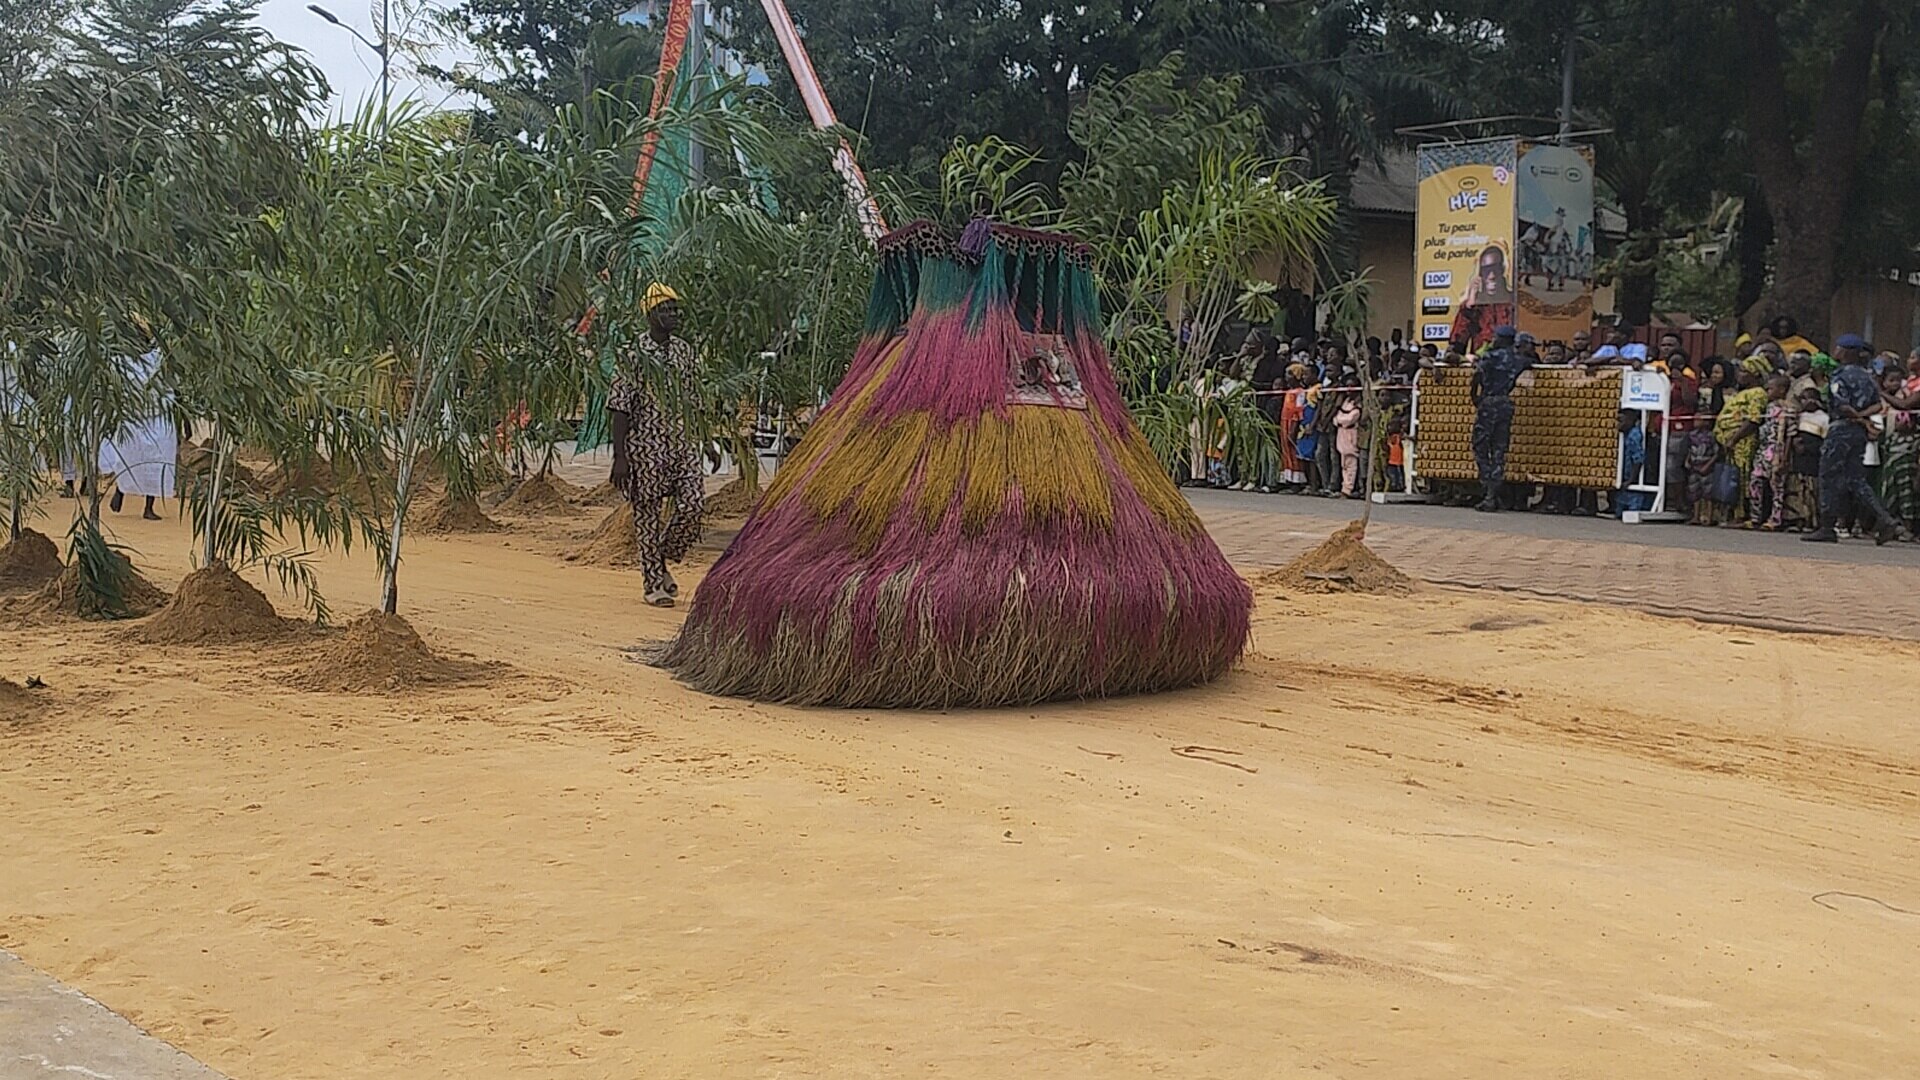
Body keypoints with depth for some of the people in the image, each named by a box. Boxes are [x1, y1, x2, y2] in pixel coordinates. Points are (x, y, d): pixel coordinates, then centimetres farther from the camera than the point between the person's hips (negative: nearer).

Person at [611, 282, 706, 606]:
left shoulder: (684, 352, 9)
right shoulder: (635, 355, -7)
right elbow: (620, 408, -8)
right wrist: (620, 457, -12)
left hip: (682, 443, 5)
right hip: (646, 446, -5)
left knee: (694, 503, -8)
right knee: (647, 515, 2)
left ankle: (663, 559, 16)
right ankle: (653, 583, 12)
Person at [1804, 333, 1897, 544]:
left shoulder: (1842, 376, -10)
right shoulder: (1866, 376, 14)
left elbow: (1841, 406, -19)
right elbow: (1879, 405, 7)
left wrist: (1858, 417, -4)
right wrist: (1863, 415, -4)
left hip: (1841, 430, -8)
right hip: (1859, 432, 8)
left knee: (1830, 478, -1)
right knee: (1856, 478, 9)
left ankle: (1827, 527, 0)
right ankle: (1883, 520, -2)